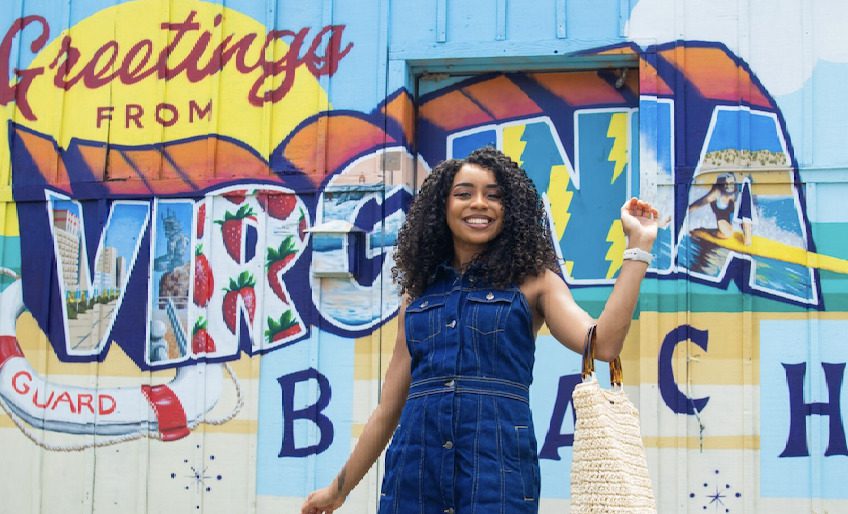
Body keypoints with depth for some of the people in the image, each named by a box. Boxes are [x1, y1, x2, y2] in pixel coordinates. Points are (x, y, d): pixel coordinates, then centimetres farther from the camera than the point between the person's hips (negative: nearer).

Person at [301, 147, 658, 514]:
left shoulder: (532, 282, 6)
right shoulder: (417, 296, 14)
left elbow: (603, 344, -11)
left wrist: (638, 245, -9)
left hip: (497, 464, -3)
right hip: (414, 466, 3)